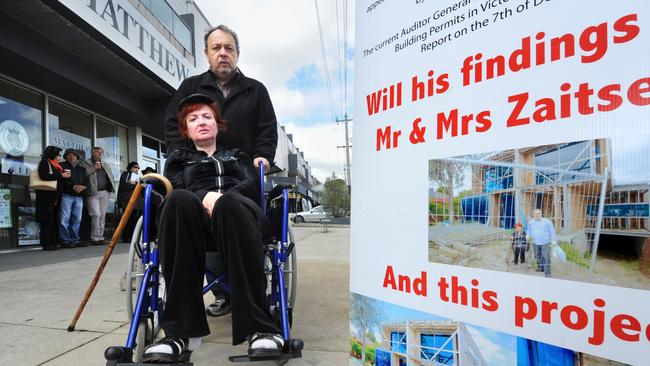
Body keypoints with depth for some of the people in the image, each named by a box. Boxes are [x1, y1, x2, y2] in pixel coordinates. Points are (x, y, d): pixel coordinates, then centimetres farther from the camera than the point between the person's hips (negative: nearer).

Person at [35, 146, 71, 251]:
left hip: (54, 196, 8)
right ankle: (46, 244, -5)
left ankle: (52, 243, 11)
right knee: (48, 219, -8)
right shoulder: (44, 163, -3)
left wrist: (64, 175, 5)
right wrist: (61, 175, -13)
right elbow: (44, 176, -18)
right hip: (47, 196, -8)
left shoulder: (55, 165, 22)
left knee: (53, 220, 8)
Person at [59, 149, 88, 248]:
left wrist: (82, 187, -6)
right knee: (65, 219, -8)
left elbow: (87, 182, 16)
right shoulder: (62, 166, 8)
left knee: (77, 219, 4)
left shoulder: (81, 169, 23)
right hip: (66, 196, -4)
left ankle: (75, 240, 9)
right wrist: (73, 186, -13)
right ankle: (65, 241, -5)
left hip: (79, 197, 4)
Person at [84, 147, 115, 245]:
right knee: (96, 214, -12)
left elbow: (111, 177, 19)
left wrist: (110, 188, 3)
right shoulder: (86, 164, 6)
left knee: (102, 215, 4)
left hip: (104, 192, 4)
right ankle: (95, 238, -4)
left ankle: (101, 237, 10)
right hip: (93, 193, -4)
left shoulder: (105, 166, 21)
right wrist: (94, 168, -11)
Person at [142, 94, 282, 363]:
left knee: (229, 203, -38)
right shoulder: (178, 159, 33)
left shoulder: (237, 155, 33)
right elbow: (177, 191, 11)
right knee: (179, 201, -36)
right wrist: (205, 197, -13)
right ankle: (182, 332, -38)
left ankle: (258, 328, -41)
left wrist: (223, 197, -11)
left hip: (238, 209, 0)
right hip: (195, 218, 1)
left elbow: (252, 185, 12)